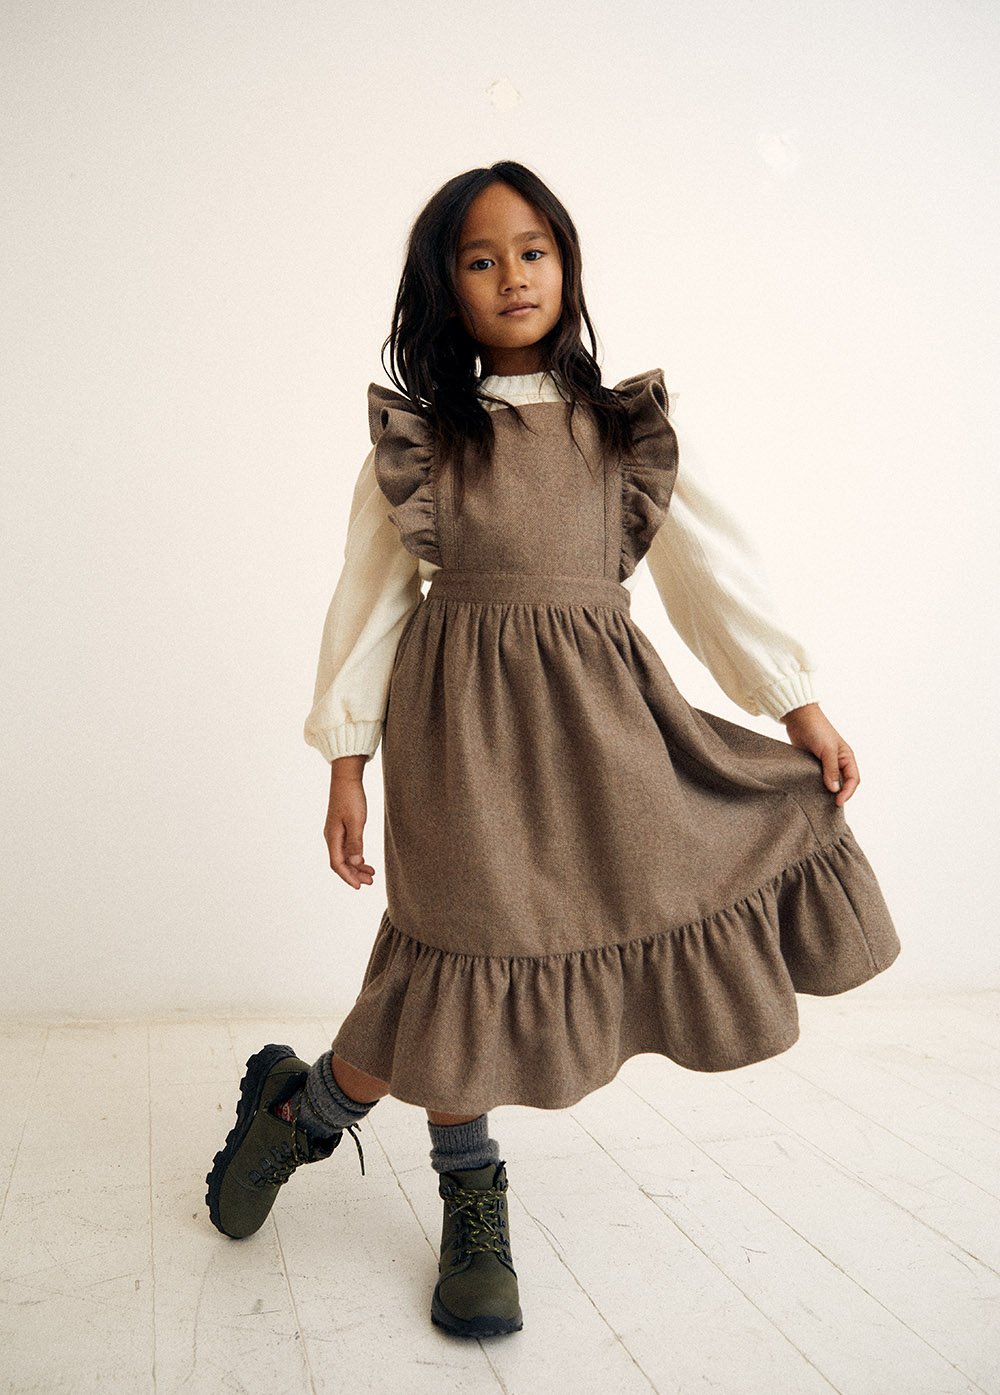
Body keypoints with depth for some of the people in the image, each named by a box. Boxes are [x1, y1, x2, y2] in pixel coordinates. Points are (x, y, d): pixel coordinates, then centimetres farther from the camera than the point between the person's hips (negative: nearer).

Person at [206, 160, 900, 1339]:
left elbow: (716, 567, 7)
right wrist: (347, 764, 0)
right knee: (470, 944, -6)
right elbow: (369, 599, 4)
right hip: (466, 719, -3)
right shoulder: (415, 435, 5)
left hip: (602, 711, 3)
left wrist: (801, 705, 2)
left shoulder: (631, 428, 10)